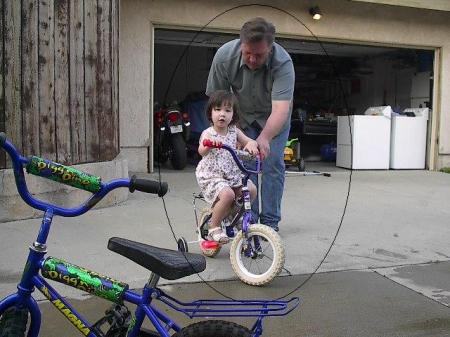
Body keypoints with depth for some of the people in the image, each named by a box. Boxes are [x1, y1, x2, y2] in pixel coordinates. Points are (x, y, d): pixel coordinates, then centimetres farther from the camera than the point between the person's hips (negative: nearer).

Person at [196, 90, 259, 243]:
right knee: (227, 194, -30)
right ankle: (213, 227, -8)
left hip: (233, 175, 6)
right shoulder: (208, 134, -13)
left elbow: (248, 141, 3)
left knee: (252, 190, -9)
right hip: (211, 176, -6)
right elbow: (201, 151, -31)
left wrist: (251, 144, -23)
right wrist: (209, 144, -54)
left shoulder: (234, 131, 4)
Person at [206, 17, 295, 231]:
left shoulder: (283, 63, -35)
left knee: (272, 164, -6)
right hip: (242, 115, 2)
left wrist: (264, 138, -59)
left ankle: (270, 222, 5)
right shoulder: (225, 56, -27)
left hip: (274, 117, -1)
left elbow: (280, 109, -44)